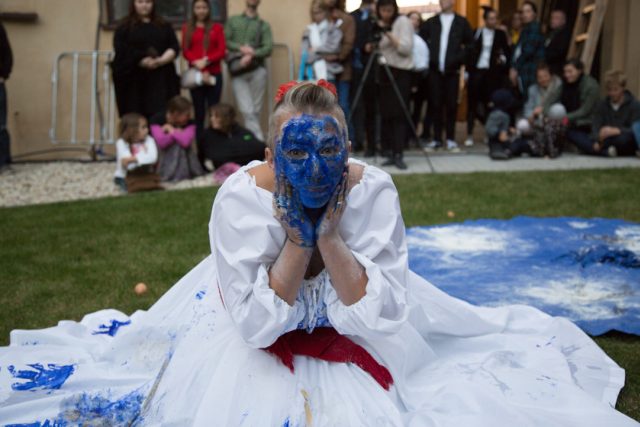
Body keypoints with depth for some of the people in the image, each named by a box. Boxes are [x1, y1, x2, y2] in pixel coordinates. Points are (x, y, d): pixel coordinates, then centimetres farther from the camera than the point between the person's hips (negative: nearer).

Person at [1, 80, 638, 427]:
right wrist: (296, 239, -37)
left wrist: (329, 236, -37)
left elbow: (381, 315, -26)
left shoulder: (372, 191, -26)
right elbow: (256, 324, -26)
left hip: (354, 333, 2)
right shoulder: (240, 196, -28)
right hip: (256, 331, -1)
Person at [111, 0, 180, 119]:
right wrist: (144, 61, -17)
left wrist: (161, 61, -13)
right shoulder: (124, 28, 8)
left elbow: (174, 47, 5)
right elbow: (122, 52, -4)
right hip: (134, 81, -1)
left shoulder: (164, 26, 16)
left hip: (161, 79, 1)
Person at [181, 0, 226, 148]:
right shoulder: (187, 28, 10)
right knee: (199, 113, 2)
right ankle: (200, 149, 5)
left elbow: (222, 51, 0)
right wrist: (196, 62, -15)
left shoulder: (217, 27, 8)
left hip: (214, 74, 0)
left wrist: (206, 61, -15)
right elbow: (185, 51, 3)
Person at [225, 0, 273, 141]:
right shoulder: (232, 20, 17)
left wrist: (251, 55, -17)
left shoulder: (264, 25, 14)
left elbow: (268, 48, 0)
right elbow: (225, 41, 5)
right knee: (247, 110, -9)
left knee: (256, 110, 2)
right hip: (238, 72, 0)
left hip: (258, 70, 1)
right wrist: (241, 48, -12)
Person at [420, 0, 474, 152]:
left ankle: (451, 139, 7)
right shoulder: (431, 22, 11)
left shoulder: (461, 22, 8)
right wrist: (427, 57, 2)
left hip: (452, 70, -1)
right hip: (434, 69, 1)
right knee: (436, 104, 0)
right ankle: (437, 139, 6)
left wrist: (461, 59, -2)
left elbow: (470, 43, 8)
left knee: (451, 104, 0)